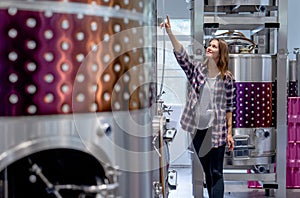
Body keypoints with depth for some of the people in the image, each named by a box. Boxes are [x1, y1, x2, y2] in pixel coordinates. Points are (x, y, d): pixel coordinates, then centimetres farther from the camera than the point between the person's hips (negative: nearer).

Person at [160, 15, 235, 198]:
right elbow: (181, 55, -14)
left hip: (217, 130, -3)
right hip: (198, 129, 3)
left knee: (216, 173, 0)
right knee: (207, 171, 15)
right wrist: (170, 32, -28)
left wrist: (230, 133, -3)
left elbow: (229, 107, -1)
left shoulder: (227, 78, -3)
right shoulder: (197, 69, 2)